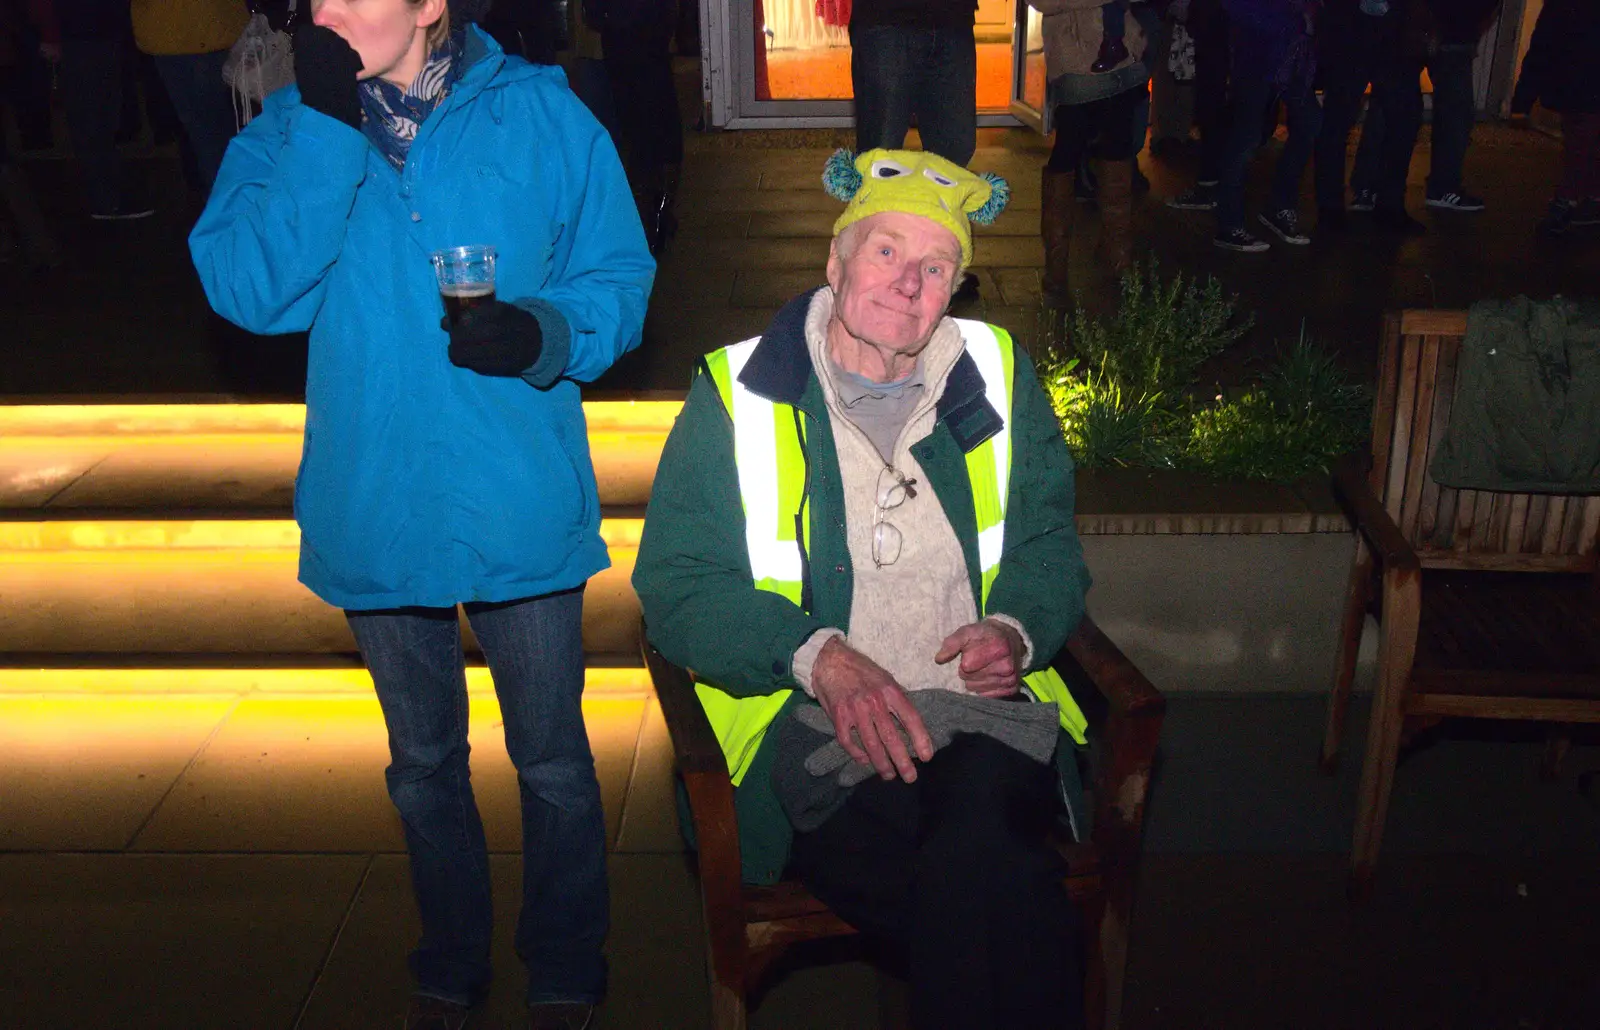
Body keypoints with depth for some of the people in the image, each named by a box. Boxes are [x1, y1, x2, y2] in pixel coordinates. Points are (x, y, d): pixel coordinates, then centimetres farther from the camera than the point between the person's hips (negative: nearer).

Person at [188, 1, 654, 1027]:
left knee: (551, 759, 12)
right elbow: (244, 287, -16)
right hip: (376, 509, 3)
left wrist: (547, 332, -25)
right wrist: (327, 131, -21)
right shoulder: (289, 126, -1)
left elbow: (620, 282, -5)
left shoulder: (542, 116, -7)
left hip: (522, 507, -2)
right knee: (423, 760, 21)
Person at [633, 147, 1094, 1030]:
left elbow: (1050, 543, 21)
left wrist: (1017, 629, -3)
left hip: (982, 717, 3)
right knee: (1000, 901, -30)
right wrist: (817, 656, -16)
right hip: (811, 727, -2)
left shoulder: (997, 378, 16)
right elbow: (675, 585, 0)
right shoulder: (738, 393, 6)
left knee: (979, 851, -32)